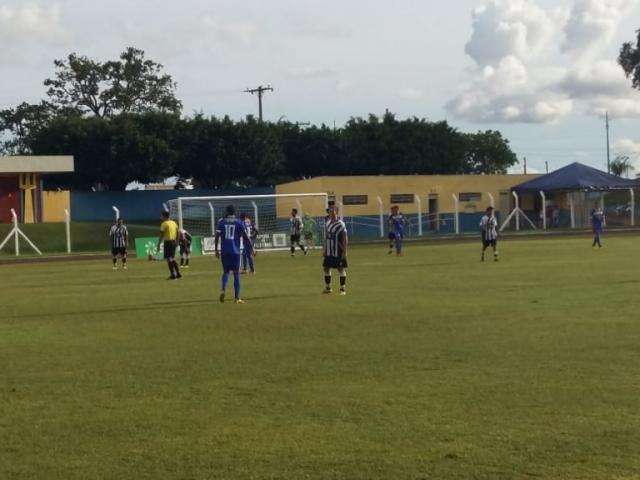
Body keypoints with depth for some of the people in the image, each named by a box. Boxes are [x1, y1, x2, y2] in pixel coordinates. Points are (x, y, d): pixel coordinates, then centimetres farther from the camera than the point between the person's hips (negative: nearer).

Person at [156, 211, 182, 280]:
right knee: (172, 258, 17)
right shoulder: (174, 223, 13)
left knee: (169, 259, -3)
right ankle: (178, 273, 16)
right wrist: (176, 242, 24)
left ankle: (173, 275, -6)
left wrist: (158, 244, -12)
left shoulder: (164, 224, -10)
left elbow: (161, 235, -14)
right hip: (174, 242, 8)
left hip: (168, 242, -8)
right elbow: (178, 233, 16)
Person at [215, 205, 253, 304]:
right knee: (236, 273, 5)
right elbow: (245, 236, -2)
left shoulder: (221, 222, 5)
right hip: (235, 251, -1)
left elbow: (217, 236, 0)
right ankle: (237, 297, 3)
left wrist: (216, 249, 6)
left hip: (224, 251, 1)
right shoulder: (239, 222, 1)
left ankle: (223, 289, -13)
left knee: (226, 271, 14)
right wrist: (251, 248, 6)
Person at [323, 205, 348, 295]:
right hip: (329, 252, 7)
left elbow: (345, 239, -12)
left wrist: (344, 251, -16)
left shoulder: (340, 224, -13)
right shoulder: (327, 223, 7)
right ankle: (328, 287, 22)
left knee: (341, 269, -2)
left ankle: (343, 289, 5)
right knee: (326, 268, 9)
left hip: (338, 252, -6)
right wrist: (325, 250, 13)